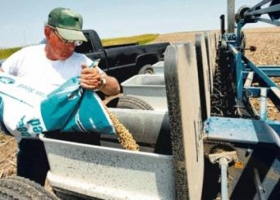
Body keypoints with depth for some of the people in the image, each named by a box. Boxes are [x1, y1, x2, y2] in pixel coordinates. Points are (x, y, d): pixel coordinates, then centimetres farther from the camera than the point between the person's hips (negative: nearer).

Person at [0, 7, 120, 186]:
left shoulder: (81, 62, -9)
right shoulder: (25, 55, -1)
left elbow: (115, 88, -15)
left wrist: (101, 82, -38)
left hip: (68, 138, -1)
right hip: (32, 142, 2)